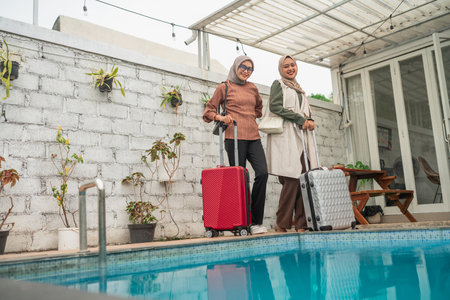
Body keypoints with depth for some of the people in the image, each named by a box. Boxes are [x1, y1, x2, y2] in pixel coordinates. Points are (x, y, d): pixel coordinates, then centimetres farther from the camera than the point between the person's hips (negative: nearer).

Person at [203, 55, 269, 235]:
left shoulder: (252, 88, 21)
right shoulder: (224, 87, 8)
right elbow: (208, 111, 6)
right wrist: (221, 117, -12)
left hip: (253, 137, 4)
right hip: (234, 137, -4)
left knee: (262, 173, -14)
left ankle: (255, 222, -7)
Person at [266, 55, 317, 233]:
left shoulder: (299, 89, 29)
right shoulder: (278, 84, 9)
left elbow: (306, 112, 27)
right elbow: (275, 106, -8)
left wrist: (310, 121, 3)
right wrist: (300, 119, -10)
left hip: (301, 135, 7)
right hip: (286, 136, -6)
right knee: (292, 179, -15)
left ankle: (301, 224, -1)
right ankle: (282, 223, -7)